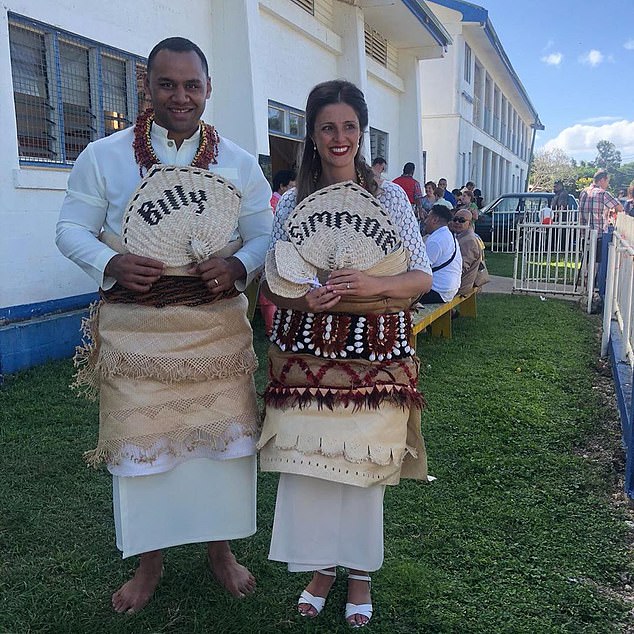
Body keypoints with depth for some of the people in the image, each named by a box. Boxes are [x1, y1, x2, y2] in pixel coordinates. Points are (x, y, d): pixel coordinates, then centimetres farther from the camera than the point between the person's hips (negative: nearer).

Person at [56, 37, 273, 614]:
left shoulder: (239, 163, 6)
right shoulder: (103, 156, 2)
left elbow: (265, 235, 6)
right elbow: (72, 229, 3)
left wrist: (237, 266, -16)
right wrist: (111, 263, -17)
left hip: (218, 325, 1)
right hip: (134, 326, -1)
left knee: (222, 433, 9)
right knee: (140, 438, 8)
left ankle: (221, 547, 32)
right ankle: (150, 560, 30)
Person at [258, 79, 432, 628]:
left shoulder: (390, 197, 2)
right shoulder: (293, 201, 6)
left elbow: (423, 278, 0)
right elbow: (271, 283, 6)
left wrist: (374, 284, -20)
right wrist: (303, 298, -16)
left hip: (373, 356, -1)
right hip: (305, 354, 1)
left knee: (363, 462, 7)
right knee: (306, 459, 5)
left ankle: (359, 573, 30)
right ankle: (321, 566, 29)